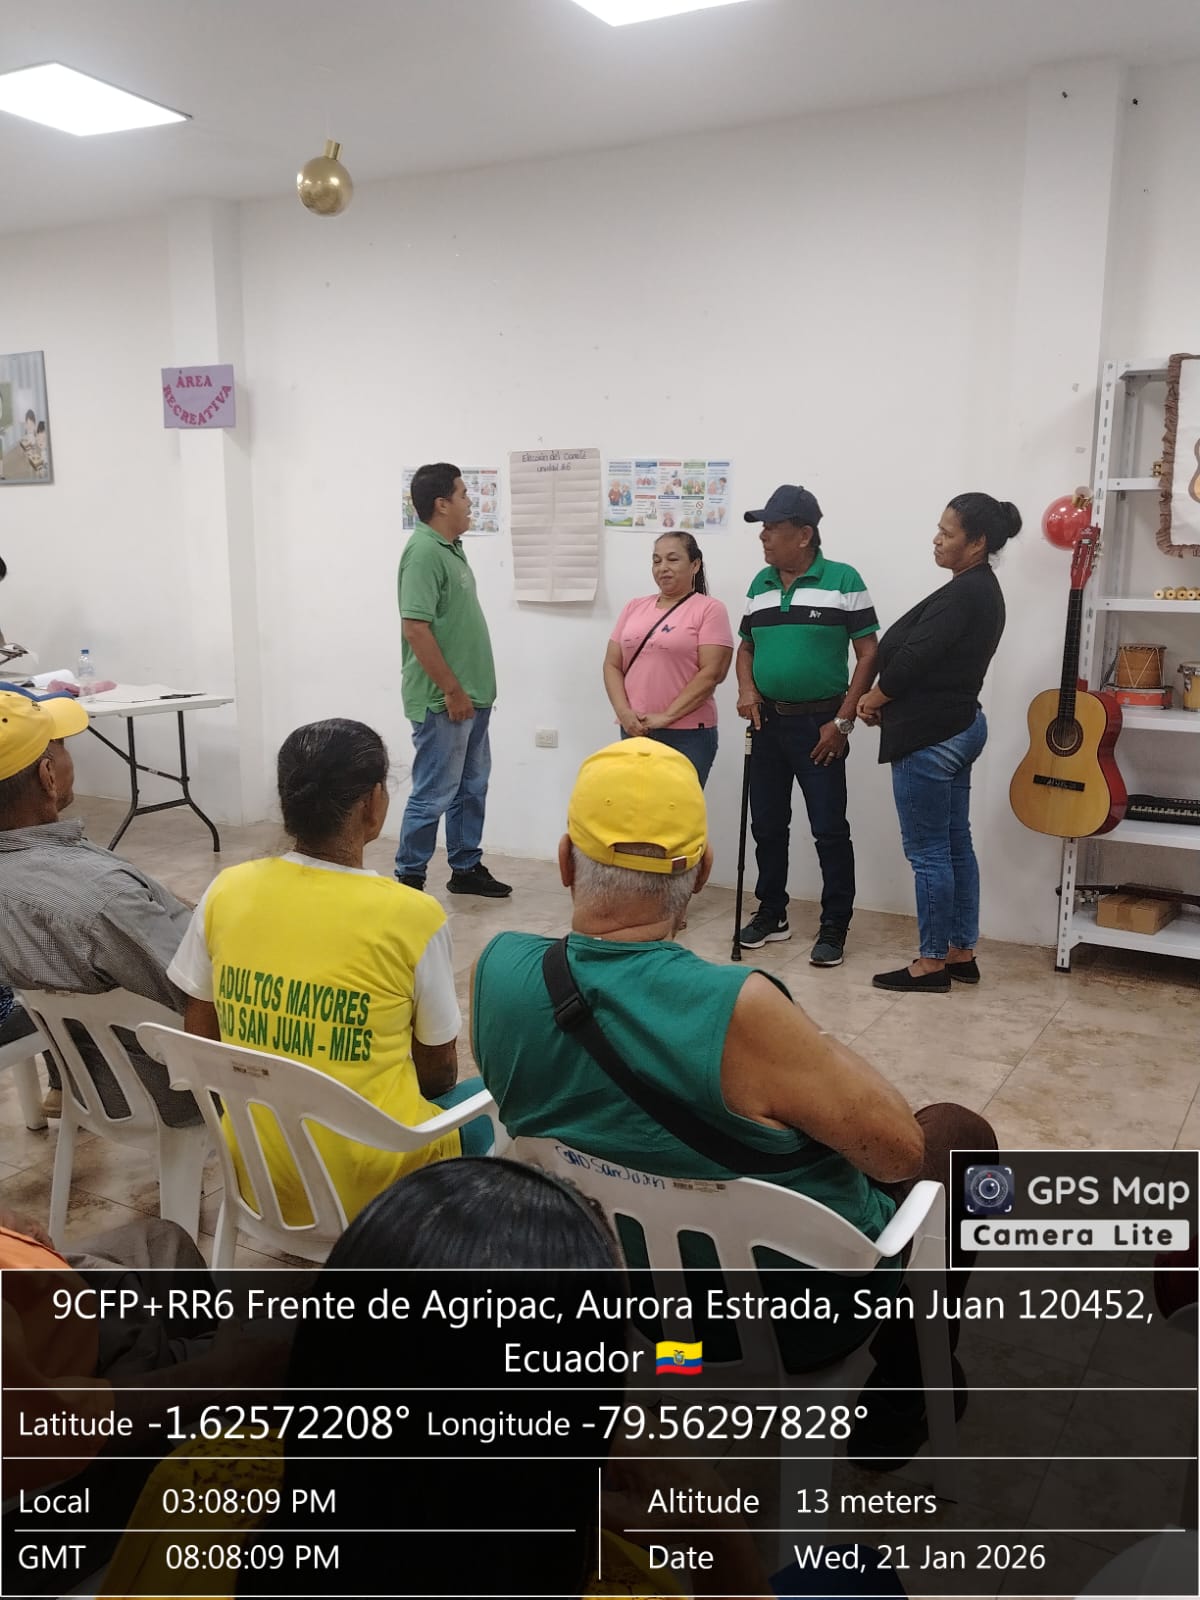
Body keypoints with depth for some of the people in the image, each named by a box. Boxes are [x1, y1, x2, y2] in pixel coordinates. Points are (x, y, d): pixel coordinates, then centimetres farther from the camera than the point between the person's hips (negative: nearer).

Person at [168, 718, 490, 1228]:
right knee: (472, 1099, 25)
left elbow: (200, 1040, 4)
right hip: (372, 1185, -4)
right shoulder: (411, 915, -19)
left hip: (255, 1174, 5)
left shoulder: (226, 890, -8)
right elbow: (438, 1073, -4)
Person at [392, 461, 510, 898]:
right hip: (443, 700, -10)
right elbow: (415, 627, -23)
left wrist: (469, 690, 18)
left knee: (471, 788, 17)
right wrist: (451, 690, -20)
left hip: (471, 695, 10)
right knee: (434, 793, -2)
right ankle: (409, 879, 10)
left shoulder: (451, 547, 13)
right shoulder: (424, 551, -17)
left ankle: (466, 868, 29)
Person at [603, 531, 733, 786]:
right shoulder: (634, 608, 13)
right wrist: (624, 713, -6)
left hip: (687, 735, -4)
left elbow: (711, 673, -11)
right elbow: (612, 665, 10)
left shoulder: (710, 609, -2)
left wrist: (666, 717, -15)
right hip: (635, 730, 5)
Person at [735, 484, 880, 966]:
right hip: (768, 723, 6)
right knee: (767, 825, 12)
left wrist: (842, 720, -12)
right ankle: (771, 913, 26)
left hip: (819, 724, -6)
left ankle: (834, 927, 9)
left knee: (829, 830, -1)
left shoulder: (842, 581, -8)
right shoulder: (760, 585, 9)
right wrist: (746, 688, -3)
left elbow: (869, 654, -8)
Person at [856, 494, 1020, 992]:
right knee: (955, 845, 14)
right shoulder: (982, 589, 13)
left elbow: (915, 657, -22)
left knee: (928, 853, -2)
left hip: (930, 736, -11)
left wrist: (872, 699, -5)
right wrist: (888, 701, 3)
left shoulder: (963, 593, -19)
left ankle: (932, 963, 7)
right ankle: (961, 953, 23)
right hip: (957, 726, 11)